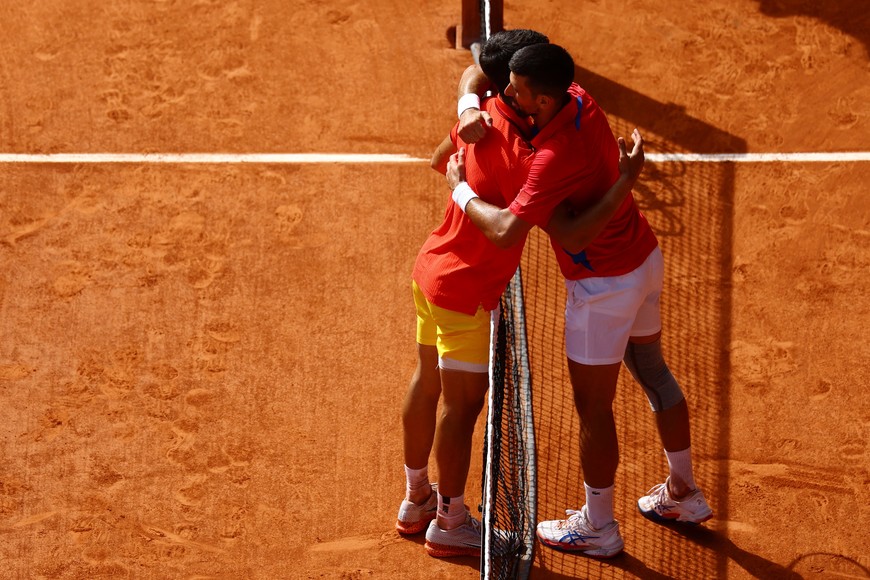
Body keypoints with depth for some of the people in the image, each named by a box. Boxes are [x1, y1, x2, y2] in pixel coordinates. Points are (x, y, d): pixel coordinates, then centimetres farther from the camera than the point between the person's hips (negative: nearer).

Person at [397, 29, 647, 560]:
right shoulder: (523, 159, -30)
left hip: (433, 268, 9)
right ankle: (450, 522, 19)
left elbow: (440, 159, 17)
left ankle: (416, 500, 37)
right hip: (466, 292, -9)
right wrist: (627, 180, -28)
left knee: (427, 384, 21)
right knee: (463, 404, 5)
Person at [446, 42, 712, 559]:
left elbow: (505, 232, -37)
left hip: (605, 286, -9)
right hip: (645, 258, 9)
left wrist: (460, 189, -20)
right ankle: (685, 493, 40)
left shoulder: (555, 156, -33)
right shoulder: (579, 99, -7)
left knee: (594, 407, 7)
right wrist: (471, 111, -13)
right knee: (654, 373, 24)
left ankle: (598, 526, 23)